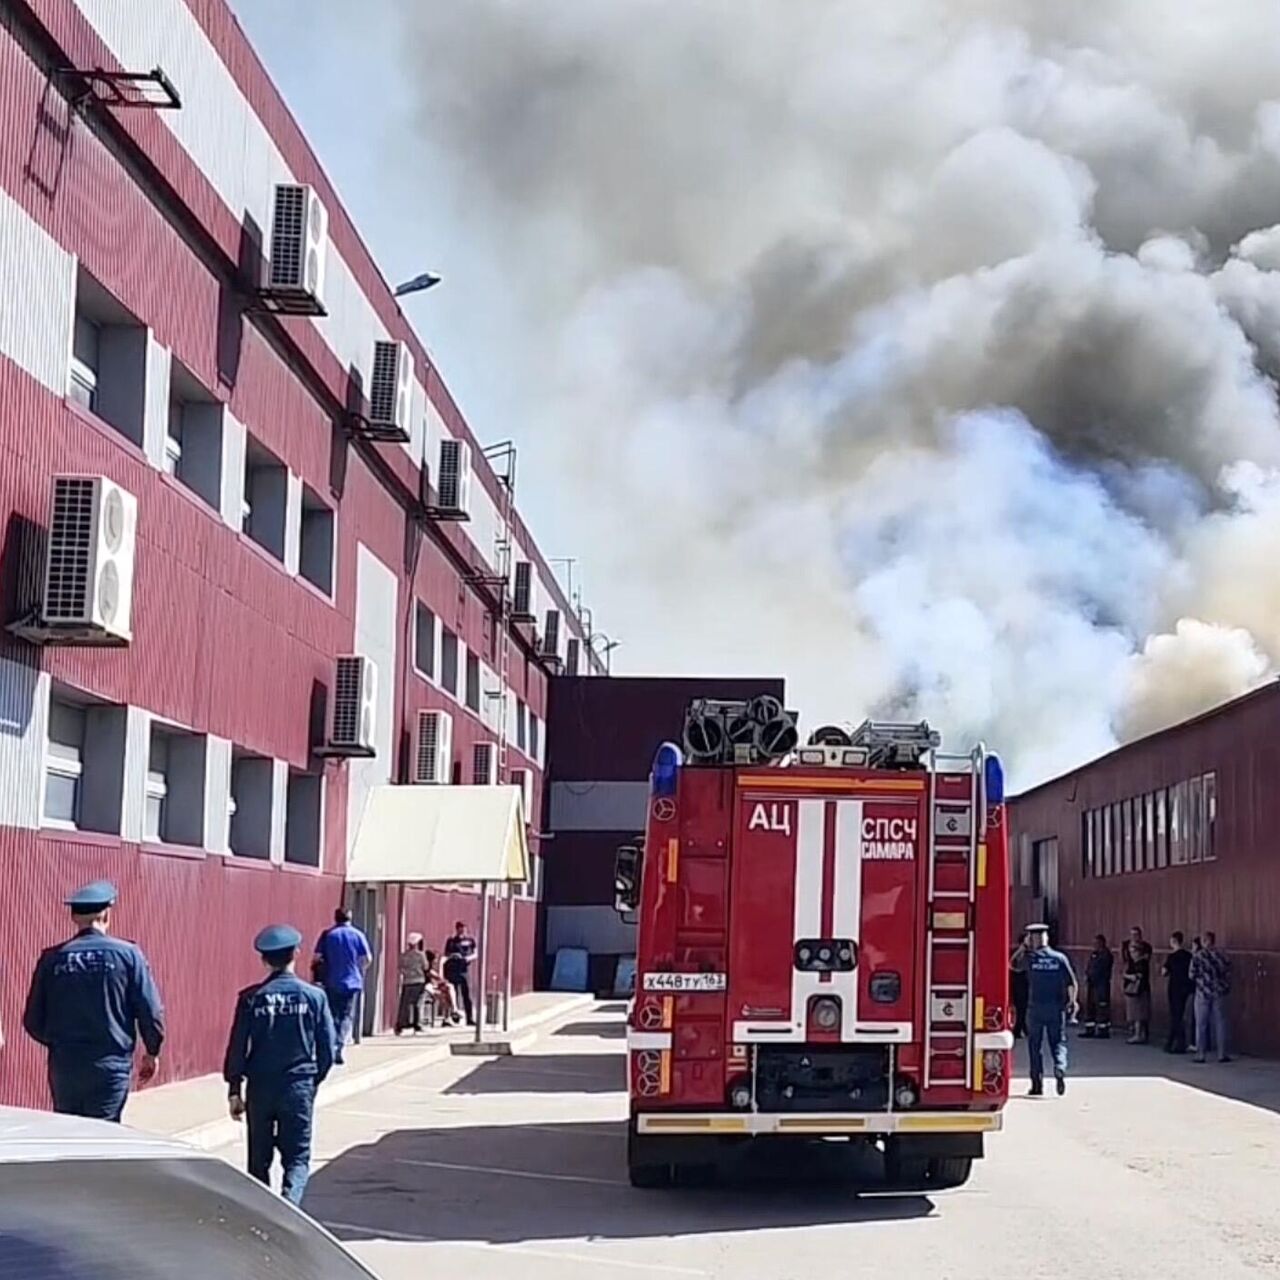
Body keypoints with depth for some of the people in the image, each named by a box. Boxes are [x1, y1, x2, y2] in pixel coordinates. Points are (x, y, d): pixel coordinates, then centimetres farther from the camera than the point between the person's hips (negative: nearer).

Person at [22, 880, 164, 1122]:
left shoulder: (53, 958, 0)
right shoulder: (128, 954, -5)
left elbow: (33, 1021, 6)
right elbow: (151, 1011, -5)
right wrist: (152, 1052, 11)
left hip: (63, 1066, 2)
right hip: (110, 1066, -2)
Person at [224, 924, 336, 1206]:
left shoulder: (251, 998, -5)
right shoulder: (313, 996, -4)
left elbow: (237, 1048, -4)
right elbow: (328, 1047, -1)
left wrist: (234, 1090, 4)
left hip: (260, 1088, 1)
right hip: (299, 1087, -1)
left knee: (259, 1158, 15)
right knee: (297, 1157, 5)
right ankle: (288, 1203, -21)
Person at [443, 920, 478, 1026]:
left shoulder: (470, 940, 8)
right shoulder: (451, 941, 6)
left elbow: (475, 953, 9)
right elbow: (446, 955, 10)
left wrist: (469, 958, -11)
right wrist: (451, 956, -12)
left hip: (465, 969, 0)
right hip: (453, 970, 0)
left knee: (467, 995, -2)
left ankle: (470, 1019, -1)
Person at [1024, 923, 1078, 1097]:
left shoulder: (1030, 958, -5)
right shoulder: (1060, 958, -1)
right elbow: (1072, 983, -3)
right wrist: (1072, 1002, 8)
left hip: (1035, 1007, -1)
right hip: (1056, 1008, 1)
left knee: (1034, 1045, 9)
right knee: (1058, 1042, 9)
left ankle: (1037, 1084, 8)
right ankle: (1060, 1069, -20)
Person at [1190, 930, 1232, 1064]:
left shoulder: (1198, 956, -10)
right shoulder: (1224, 956, -2)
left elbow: (1192, 975, -6)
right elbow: (1228, 975, 2)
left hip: (1203, 993, -2)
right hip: (1220, 993, 2)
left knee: (1201, 1024, 6)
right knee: (1220, 1023, 9)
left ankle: (1200, 1054, 7)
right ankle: (1222, 1054, 10)